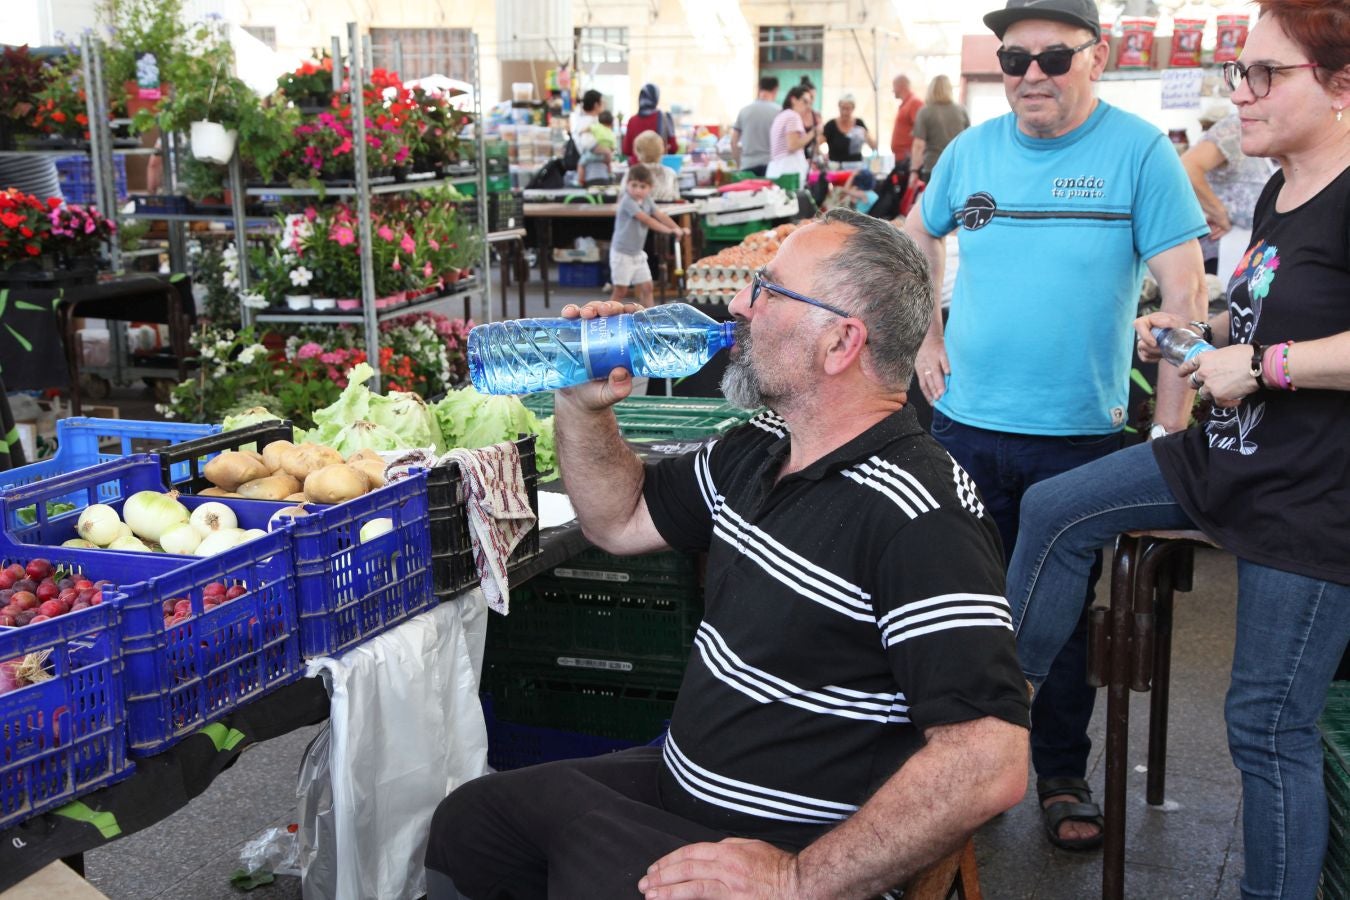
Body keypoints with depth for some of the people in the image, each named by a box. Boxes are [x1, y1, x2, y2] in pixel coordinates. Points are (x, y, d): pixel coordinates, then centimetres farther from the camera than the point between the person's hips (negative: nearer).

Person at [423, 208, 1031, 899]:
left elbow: (989, 762, -31)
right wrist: (584, 405, 2)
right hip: (678, 783, 9)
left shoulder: (919, 518, -25)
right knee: (465, 823, 14)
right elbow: (621, 520, 20)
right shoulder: (757, 451, 5)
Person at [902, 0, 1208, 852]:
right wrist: (925, 340, 9)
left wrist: (1169, 437, -15)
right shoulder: (971, 149, 2)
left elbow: (1186, 297, -11)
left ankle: (1064, 779, 29)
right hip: (966, 426, 3)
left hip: (1078, 436, -3)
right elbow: (916, 238, 20)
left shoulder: (1139, 152, -9)